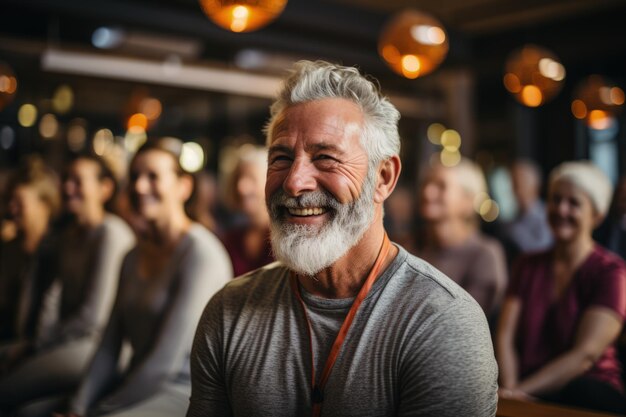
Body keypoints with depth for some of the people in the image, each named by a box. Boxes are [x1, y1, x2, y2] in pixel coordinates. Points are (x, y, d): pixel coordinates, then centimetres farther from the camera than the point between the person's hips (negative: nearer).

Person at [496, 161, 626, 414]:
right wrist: (509, 388, -14)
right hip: (526, 392, 4)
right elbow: (505, 338, 5)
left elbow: (585, 354, -13)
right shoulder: (529, 265, 15)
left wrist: (520, 391, -20)